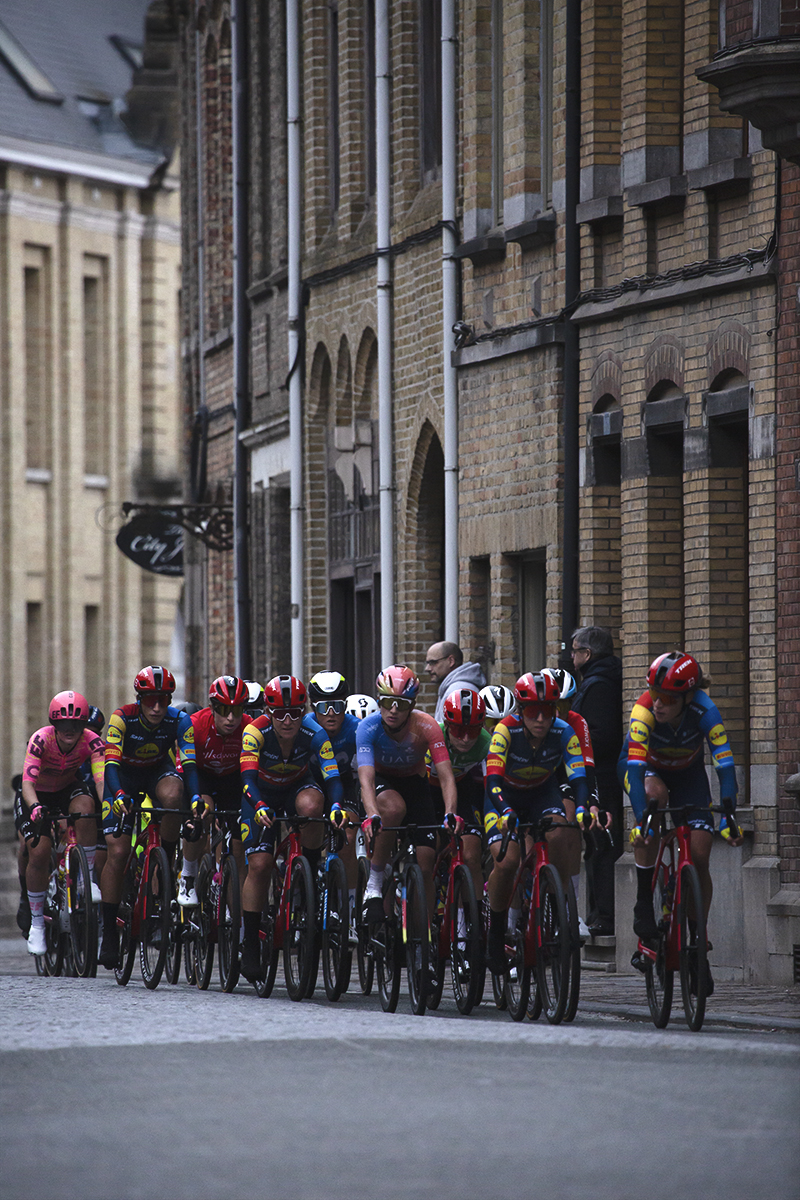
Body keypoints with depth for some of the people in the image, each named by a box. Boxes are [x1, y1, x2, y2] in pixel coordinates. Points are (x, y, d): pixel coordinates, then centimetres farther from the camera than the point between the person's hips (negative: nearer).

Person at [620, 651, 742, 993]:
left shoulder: (704, 711, -33)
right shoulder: (644, 710, -36)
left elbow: (724, 764, -37)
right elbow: (635, 766, -43)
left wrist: (728, 818, -49)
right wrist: (641, 820, -54)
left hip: (687, 774, 1)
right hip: (647, 769, -1)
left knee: (699, 857, -11)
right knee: (654, 793, -36)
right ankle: (644, 903, -24)